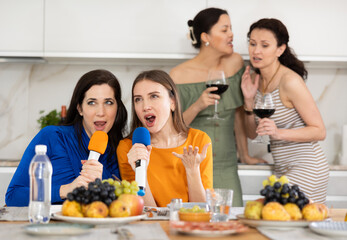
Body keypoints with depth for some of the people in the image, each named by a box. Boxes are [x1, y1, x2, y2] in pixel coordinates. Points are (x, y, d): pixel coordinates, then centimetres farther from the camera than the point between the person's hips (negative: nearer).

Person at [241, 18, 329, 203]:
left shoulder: (290, 81, -17)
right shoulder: (256, 79, 6)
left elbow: (320, 131, -15)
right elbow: (252, 134, 10)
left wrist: (279, 133, -27)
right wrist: (249, 100, -5)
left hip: (307, 169, -7)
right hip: (283, 170, 8)